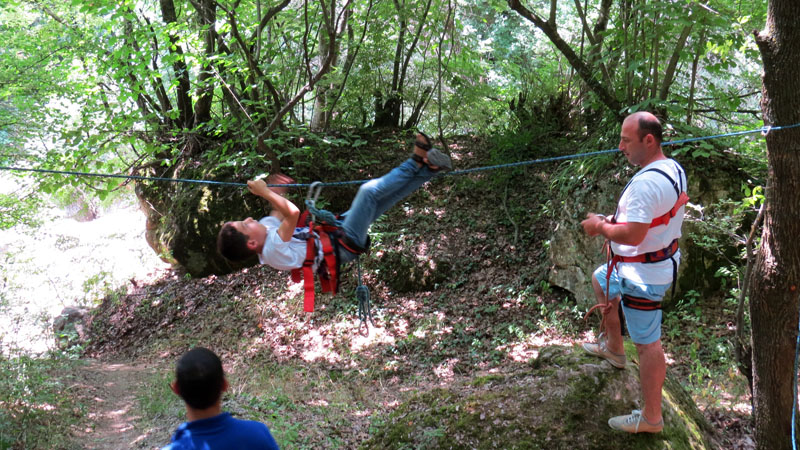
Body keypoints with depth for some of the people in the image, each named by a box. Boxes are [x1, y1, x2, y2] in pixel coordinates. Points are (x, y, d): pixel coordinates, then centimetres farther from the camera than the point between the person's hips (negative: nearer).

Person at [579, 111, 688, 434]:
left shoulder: (646, 182, -30)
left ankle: (651, 418, 9)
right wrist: (613, 221, 8)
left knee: (647, 343, -1)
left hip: (643, 274, -11)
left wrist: (601, 227, -14)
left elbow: (632, 235, -33)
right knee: (600, 281, 32)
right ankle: (613, 347, 44)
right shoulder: (674, 169, 3)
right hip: (664, 260, 11)